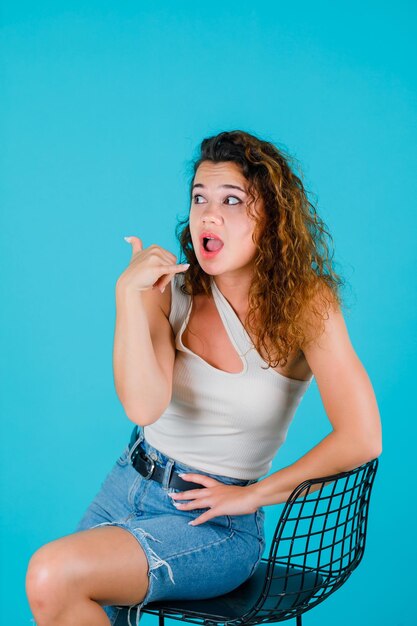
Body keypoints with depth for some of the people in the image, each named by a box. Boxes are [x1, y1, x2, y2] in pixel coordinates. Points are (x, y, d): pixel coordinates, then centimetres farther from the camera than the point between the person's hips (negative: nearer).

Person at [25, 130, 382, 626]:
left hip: (217, 523, -4)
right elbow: (143, 405, -18)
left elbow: (361, 439, -20)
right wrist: (128, 293, -24)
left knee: (53, 575, -22)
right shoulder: (172, 291, -3)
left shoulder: (304, 306, -13)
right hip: (127, 486, 4)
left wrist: (252, 495, -13)